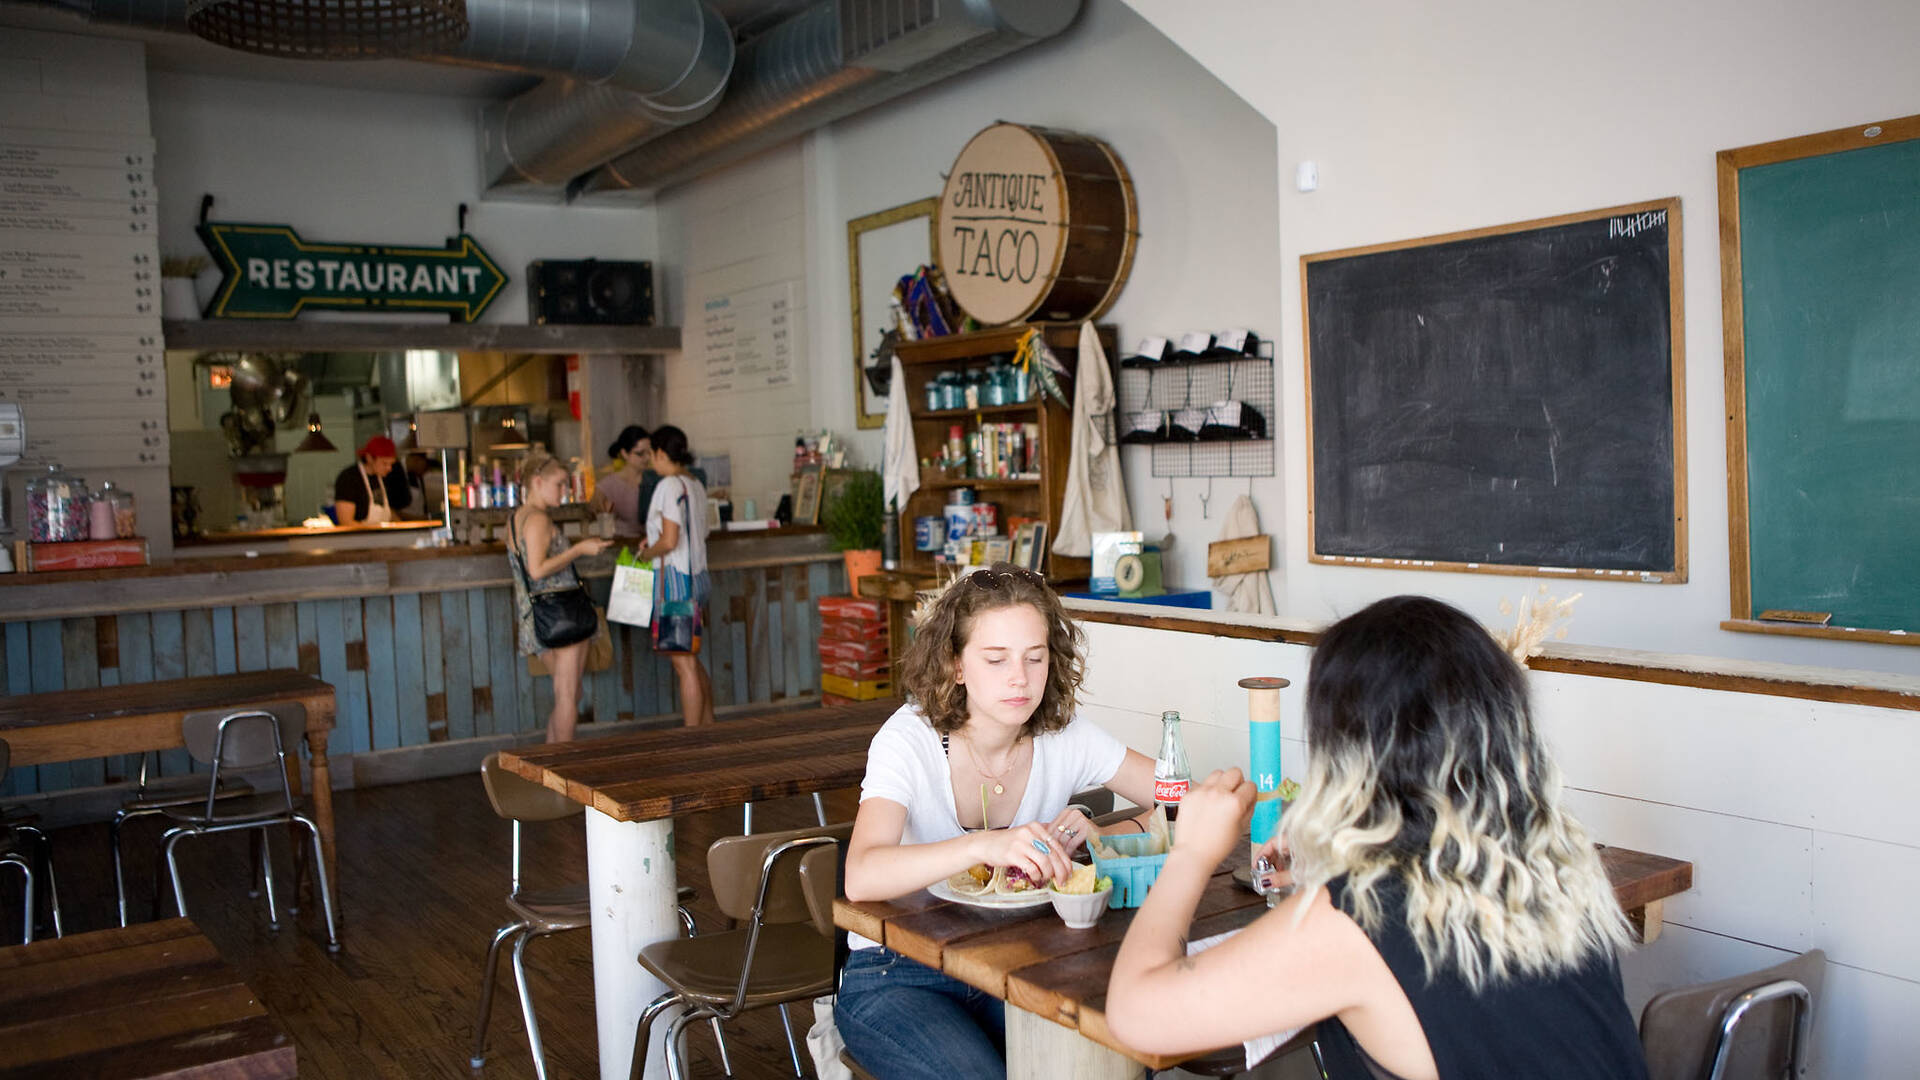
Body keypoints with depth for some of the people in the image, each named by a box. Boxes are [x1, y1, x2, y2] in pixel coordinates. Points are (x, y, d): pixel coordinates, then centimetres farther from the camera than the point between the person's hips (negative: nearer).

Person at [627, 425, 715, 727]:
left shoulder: (670, 486, -15)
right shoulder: (695, 484, 12)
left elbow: (669, 541, -21)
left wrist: (647, 553, -2)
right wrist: (654, 542, 18)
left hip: (675, 578, -9)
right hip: (696, 576, 9)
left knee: (685, 666, -4)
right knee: (692, 662, 18)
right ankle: (709, 727, 24)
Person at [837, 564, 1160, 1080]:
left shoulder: (1066, 738, -6)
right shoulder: (910, 739, -18)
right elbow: (861, 878, -34)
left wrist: (1102, 838, -21)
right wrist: (983, 845, -50)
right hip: (896, 978, -3)